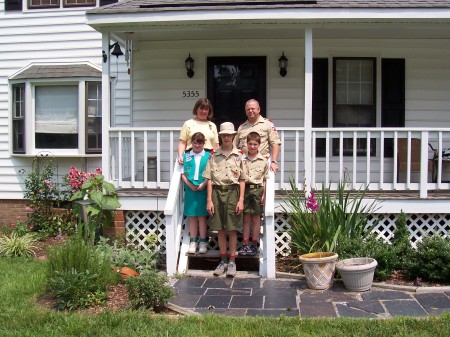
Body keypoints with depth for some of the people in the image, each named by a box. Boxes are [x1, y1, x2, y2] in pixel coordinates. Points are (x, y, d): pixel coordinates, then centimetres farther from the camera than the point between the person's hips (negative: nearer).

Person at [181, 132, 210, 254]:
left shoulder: (208, 156, 2)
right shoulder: (186, 156, 7)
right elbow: (182, 173, 6)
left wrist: (203, 184, -12)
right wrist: (189, 184, -7)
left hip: (203, 190, -2)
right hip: (190, 190, 2)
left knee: (202, 216, 2)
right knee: (192, 216, 6)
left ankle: (202, 242, 10)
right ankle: (193, 242, 14)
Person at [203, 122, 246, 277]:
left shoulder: (239, 155, 4)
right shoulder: (214, 156, 6)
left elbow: (242, 180, 3)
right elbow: (209, 179, 5)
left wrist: (241, 200, -4)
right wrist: (209, 200, -1)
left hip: (232, 191, -1)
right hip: (217, 191, 2)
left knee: (232, 229, 1)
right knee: (220, 229, 7)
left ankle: (232, 261, 11)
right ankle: (223, 260, 18)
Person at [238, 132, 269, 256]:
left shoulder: (263, 161, 3)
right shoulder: (242, 159, 4)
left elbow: (264, 179, 4)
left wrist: (263, 194, -2)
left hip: (257, 189, -1)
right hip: (245, 189, 1)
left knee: (256, 218, 5)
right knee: (246, 217, 5)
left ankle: (254, 244, 13)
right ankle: (245, 244, 10)